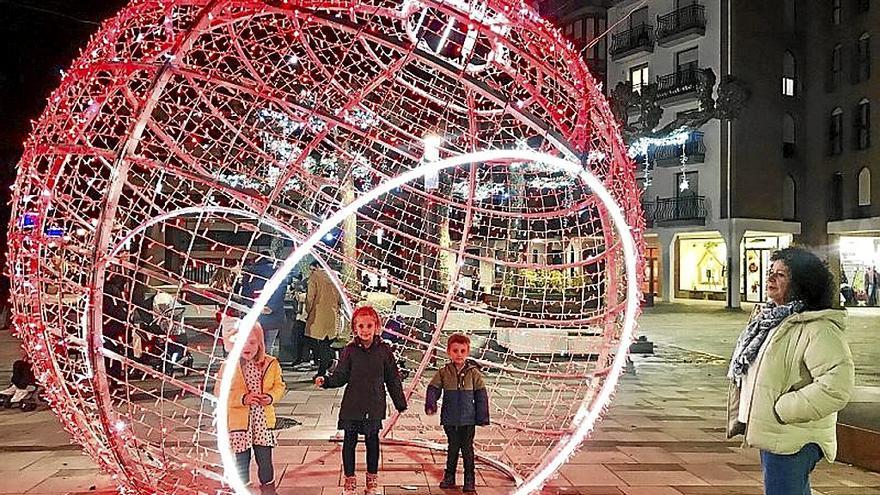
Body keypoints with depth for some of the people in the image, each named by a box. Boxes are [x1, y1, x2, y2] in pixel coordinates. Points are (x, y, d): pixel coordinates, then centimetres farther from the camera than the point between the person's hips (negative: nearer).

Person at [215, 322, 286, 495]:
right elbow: (219, 393, -7)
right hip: (239, 422, -2)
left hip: (263, 420, 2)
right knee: (241, 461, 9)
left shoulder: (271, 364, 0)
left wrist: (271, 397, -12)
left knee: (265, 460, 11)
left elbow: (279, 386, 9)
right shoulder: (228, 367, -7)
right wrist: (242, 398, -20)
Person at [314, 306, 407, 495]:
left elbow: (392, 379, 1)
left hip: (374, 406, 0)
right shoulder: (350, 350, -5)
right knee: (349, 441, 8)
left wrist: (400, 403, 5)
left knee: (372, 441, 13)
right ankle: (349, 479, 26)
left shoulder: (384, 350, -5)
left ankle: (372, 479, 30)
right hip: (352, 406, 0)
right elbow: (341, 376, -4)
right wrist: (325, 381, -23)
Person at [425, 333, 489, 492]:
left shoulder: (473, 373, -4)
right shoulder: (443, 373, -2)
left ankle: (470, 480, 20)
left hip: (468, 419, -1)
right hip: (450, 419, 1)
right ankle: (449, 477, 28)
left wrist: (483, 417, -3)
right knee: (452, 448, 14)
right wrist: (430, 405, -17)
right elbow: (433, 389, 0)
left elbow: (481, 396, -1)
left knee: (467, 449, 8)